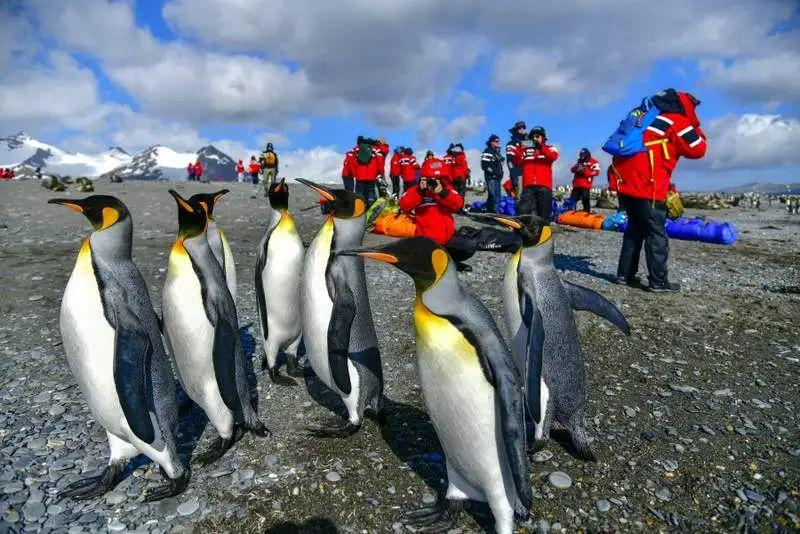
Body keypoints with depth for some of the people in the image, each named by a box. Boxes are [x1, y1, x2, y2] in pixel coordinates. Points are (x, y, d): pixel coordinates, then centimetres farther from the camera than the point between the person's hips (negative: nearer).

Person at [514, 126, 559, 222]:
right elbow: (517, 163, 4)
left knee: (544, 213, 4)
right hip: (528, 186, 1)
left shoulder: (550, 148, 14)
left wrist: (541, 147, -21)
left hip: (544, 186, 0)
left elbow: (554, 156, -9)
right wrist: (519, 150, -13)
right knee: (523, 211, -9)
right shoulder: (526, 150, 17)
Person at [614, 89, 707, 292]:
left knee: (635, 227, 17)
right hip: (645, 186, -8)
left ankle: (625, 274, 18)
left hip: (625, 181, 8)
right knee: (656, 232, -1)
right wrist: (696, 129, 18)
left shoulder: (652, 119, 25)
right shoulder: (677, 121, 1)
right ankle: (658, 281, 1)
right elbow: (698, 150, 4)